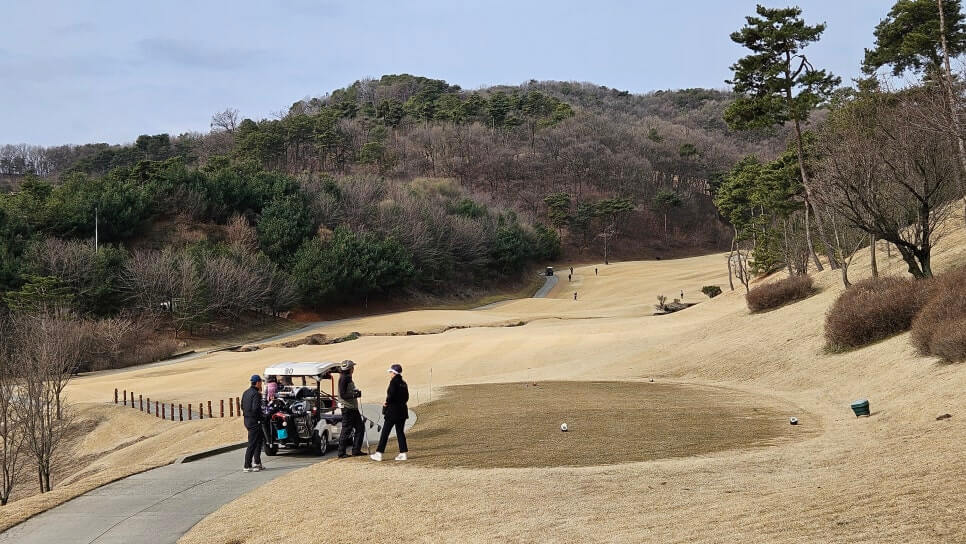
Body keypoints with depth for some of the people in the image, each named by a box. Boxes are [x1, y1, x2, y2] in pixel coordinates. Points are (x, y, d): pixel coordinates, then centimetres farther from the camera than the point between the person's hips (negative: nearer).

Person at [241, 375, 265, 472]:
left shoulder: (246, 392, 12)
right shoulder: (256, 394, -17)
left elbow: (242, 406, 17)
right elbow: (256, 408, -25)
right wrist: (263, 416, -12)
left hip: (247, 419, 10)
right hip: (254, 421, -10)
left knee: (260, 439, 20)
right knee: (252, 444, -5)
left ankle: (257, 462, 23)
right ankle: (247, 466, -3)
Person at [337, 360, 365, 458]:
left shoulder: (348, 378, 14)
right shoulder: (343, 379, -15)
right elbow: (343, 395, -20)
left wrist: (356, 392, 11)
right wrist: (355, 395, -22)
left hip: (353, 408, 10)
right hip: (347, 408, -10)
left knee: (360, 428, 11)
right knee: (346, 431, -4)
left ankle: (356, 450, 16)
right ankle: (341, 453, 2)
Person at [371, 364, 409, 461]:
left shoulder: (394, 382, -12)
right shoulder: (403, 383, 10)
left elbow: (391, 395, -21)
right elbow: (406, 397, 13)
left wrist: (387, 403, -6)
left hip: (392, 411, -7)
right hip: (402, 411, 7)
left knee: (385, 432, -1)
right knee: (400, 432, 11)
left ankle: (379, 454, 2)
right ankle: (403, 453, 8)